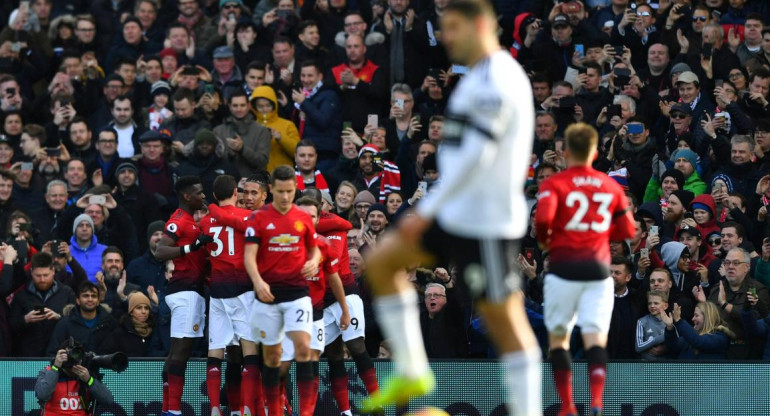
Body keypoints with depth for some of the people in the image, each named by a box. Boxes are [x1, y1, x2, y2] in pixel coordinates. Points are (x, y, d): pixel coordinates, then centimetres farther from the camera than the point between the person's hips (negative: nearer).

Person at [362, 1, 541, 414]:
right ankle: (411, 373, 12)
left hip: (484, 221, -10)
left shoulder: (493, 81, -17)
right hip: (457, 213, 10)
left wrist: (427, 210, -22)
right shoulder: (483, 76, 15)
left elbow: (476, 155, -24)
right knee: (381, 261, 12)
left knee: (504, 319, -8)